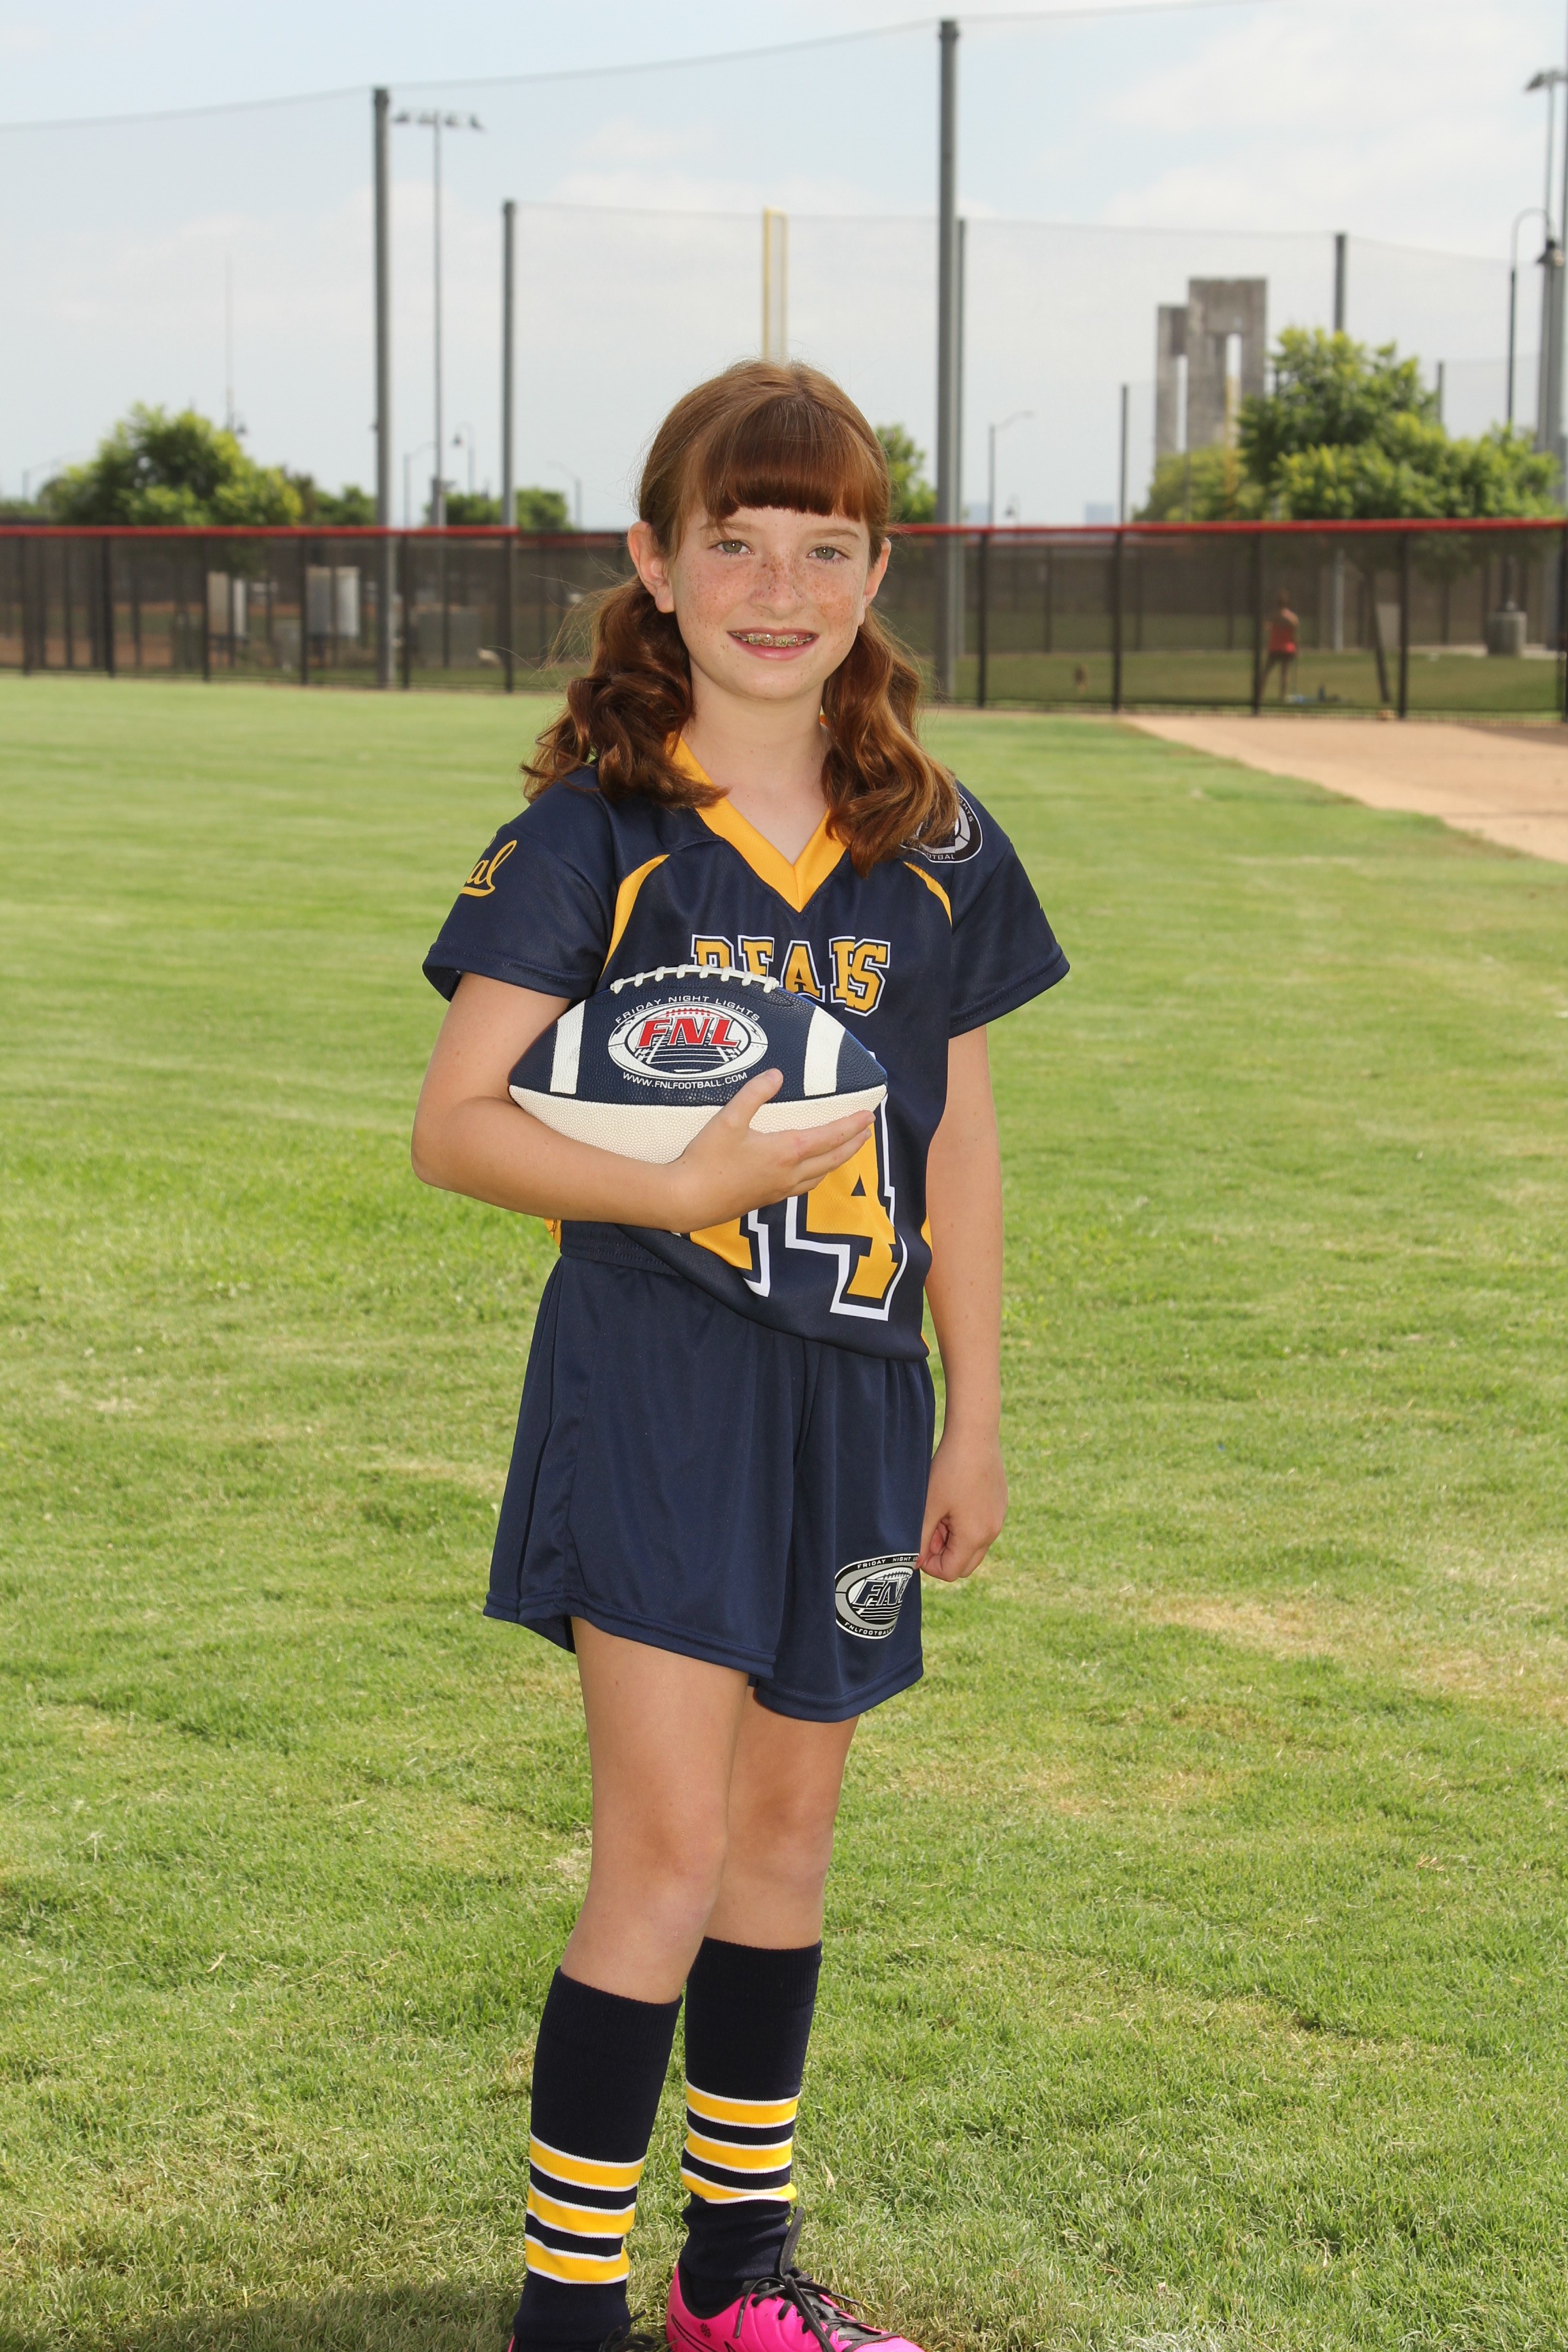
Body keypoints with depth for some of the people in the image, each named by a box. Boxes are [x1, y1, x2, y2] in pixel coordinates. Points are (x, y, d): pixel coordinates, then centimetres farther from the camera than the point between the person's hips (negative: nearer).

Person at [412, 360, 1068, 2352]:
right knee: (670, 1846, -9)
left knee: (787, 1831, 14)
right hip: (652, 1380, -5)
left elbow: (958, 1143, 10)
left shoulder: (934, 848, 5)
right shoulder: (594, 835, -8)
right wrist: (679, 1191, -23)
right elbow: (455, 1122, -10)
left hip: (851, 1396, 5)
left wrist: (973, 1422, 10)